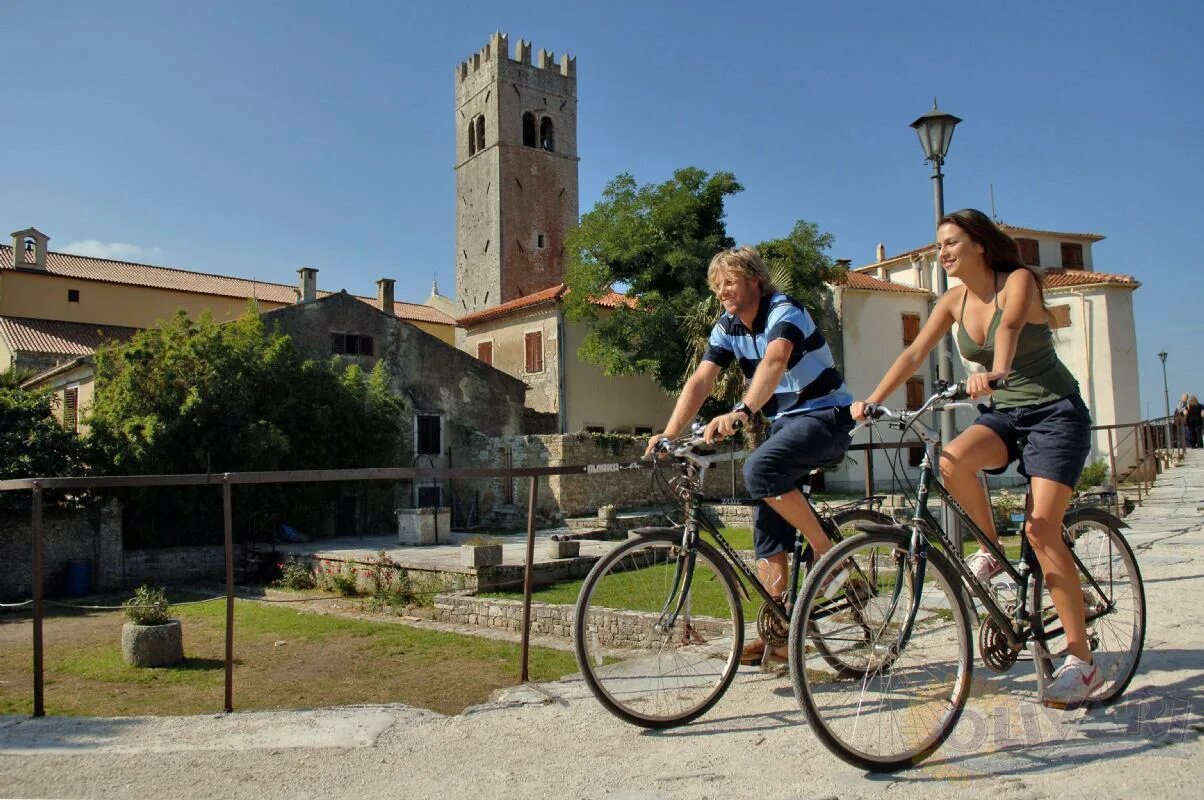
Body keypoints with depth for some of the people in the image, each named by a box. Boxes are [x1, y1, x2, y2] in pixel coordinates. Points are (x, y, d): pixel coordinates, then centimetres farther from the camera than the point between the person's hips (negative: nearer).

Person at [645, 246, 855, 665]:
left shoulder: (785, 312, -19)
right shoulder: (727, 328, 2)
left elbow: (774, 362, -39)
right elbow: (700, 381, -7)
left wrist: (741, 411, -55)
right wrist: (669, 434, -21)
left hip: (825, 415, -7)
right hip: (783, 422, 8)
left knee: (759, 470, -33)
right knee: (768, 526, 0)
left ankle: (829, 556, -16)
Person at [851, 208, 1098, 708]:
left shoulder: (1019, 281, -13)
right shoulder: (954, 301, 2)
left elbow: (1010, 326, -35)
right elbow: (914, 355, -6)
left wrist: (994, 372, -56)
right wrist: (871, 400, -20)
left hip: (1056, 412, -5)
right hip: (1003, 414, 5)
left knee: (1041, 529, -16)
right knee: (953, 461, -30)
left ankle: (1081, 660, -5)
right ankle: (990, 551, -4)